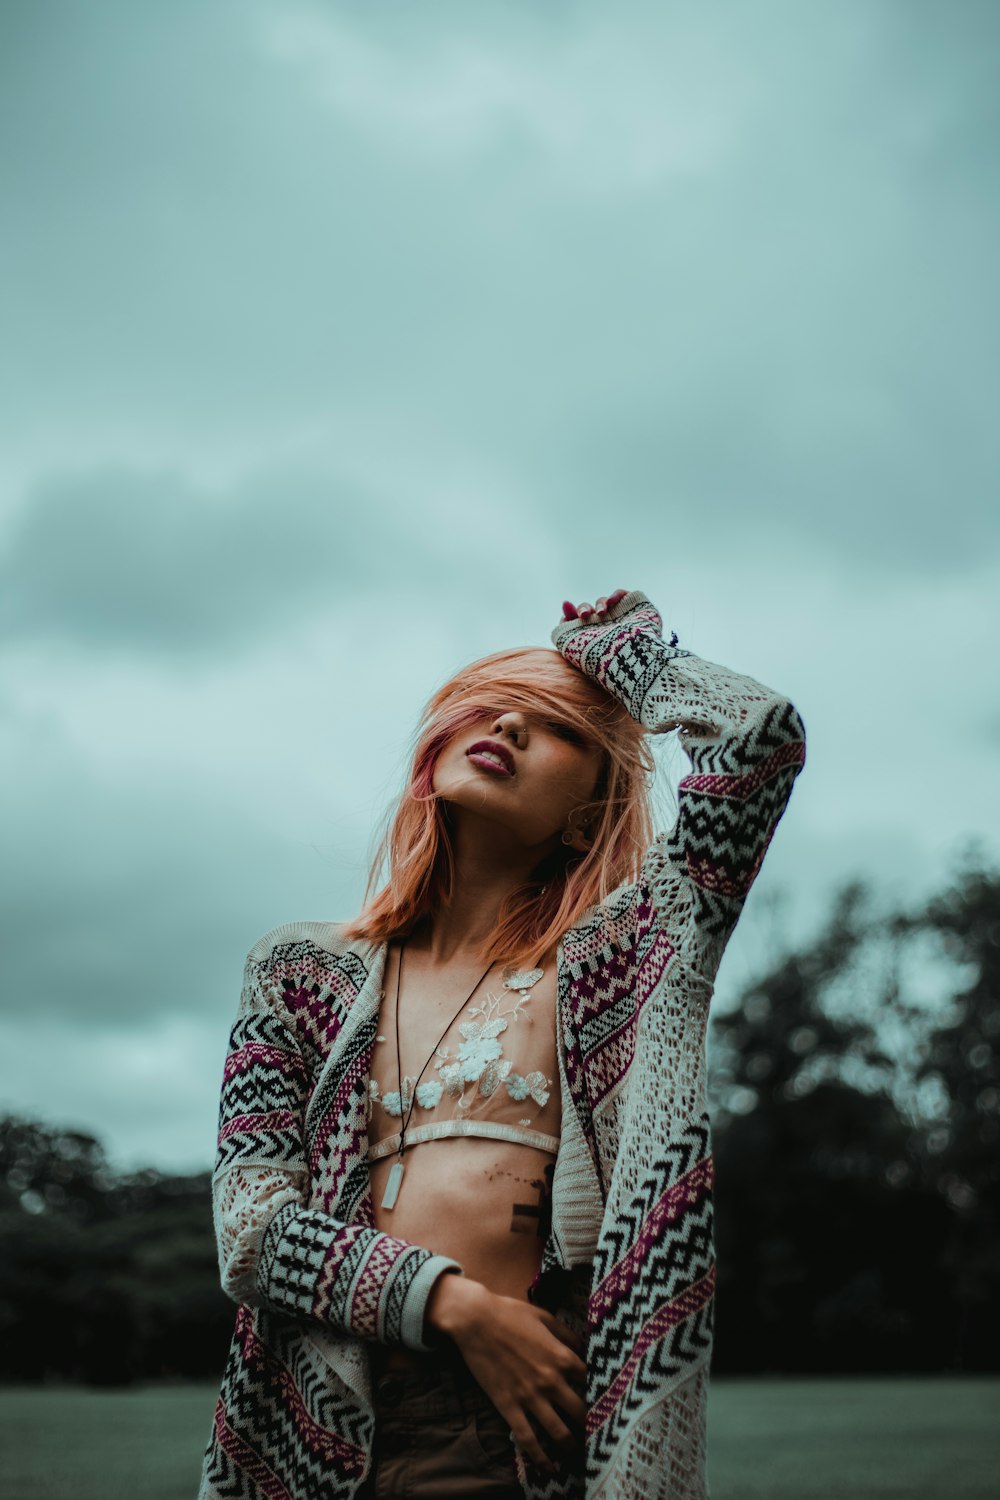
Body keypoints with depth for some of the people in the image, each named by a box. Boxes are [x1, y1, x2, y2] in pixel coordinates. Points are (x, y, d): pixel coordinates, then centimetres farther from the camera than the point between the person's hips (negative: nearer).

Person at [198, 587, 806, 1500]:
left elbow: (764, 731, -5)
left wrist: (614, 640, 11)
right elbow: (250, 1222, 1)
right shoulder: (305, 972, 10)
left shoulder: (611, 960, 5)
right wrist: (456, 1305, -14)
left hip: (542, 1424, -1)